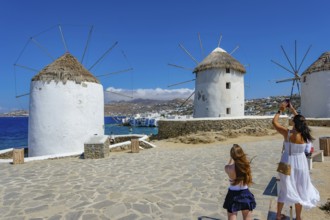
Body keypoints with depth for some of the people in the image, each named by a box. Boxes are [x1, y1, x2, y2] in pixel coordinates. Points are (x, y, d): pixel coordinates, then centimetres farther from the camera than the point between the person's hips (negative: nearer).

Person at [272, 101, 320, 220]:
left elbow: (274, 121, -6)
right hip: (300, 164, 1)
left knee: (285, 189, 17)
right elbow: (300, 120, 7)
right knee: (299, 191, 15)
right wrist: (292, 109, 13)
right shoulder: (304, 134, -12)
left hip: (287, 163, 0)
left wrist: (280, 110, 3)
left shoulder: (287, 133, -20)